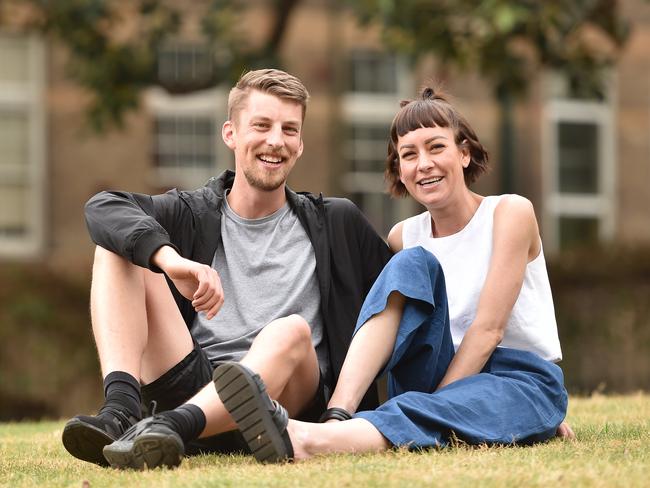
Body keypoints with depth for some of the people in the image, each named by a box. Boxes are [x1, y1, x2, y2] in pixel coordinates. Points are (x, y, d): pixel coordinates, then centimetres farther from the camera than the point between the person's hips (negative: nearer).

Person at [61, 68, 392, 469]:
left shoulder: (336, 223, 16)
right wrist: (169, 259, -28)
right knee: (118, 246, -9)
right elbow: (102, 208, -7)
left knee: (292, 329, -35)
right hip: (194, 387, 1)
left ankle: (172, 425, -58)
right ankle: (120, 409, -32)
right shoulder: (193, 215, 12)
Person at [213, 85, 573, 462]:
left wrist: (435, 403, -22)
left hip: (524, 381, -4)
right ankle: (338, 419, -43)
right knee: (413, 263, -21)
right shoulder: (405, 238, 8)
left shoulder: (510, 212, -6)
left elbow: (489, 328, -15)